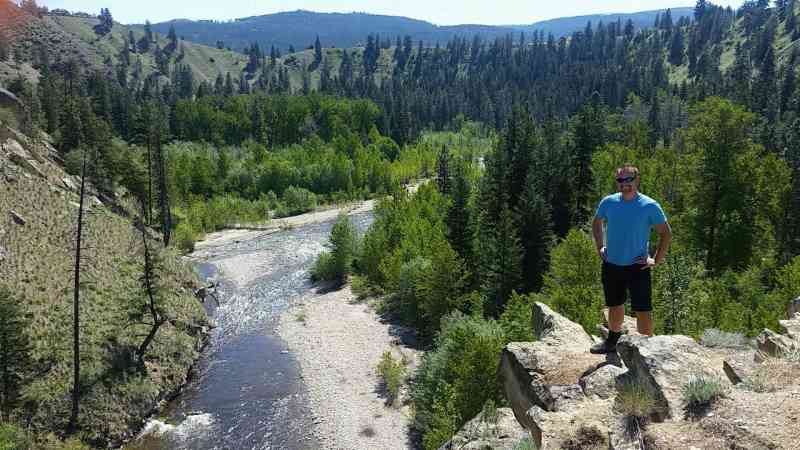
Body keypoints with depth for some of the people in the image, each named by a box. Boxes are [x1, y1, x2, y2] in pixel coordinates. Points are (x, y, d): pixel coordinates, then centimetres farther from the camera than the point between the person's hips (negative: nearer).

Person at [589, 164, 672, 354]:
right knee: (615, 306, 19)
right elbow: (597, 224, 18)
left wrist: (656, 260, -6)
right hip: (611, 265, 4)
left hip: (637, 266, -4)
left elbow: (666, 234, -1)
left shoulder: (650, 206, -10)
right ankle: (612, 342, 37)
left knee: (643, 310, -3)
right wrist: (600, 247, 10)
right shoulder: (608, 202, -1)